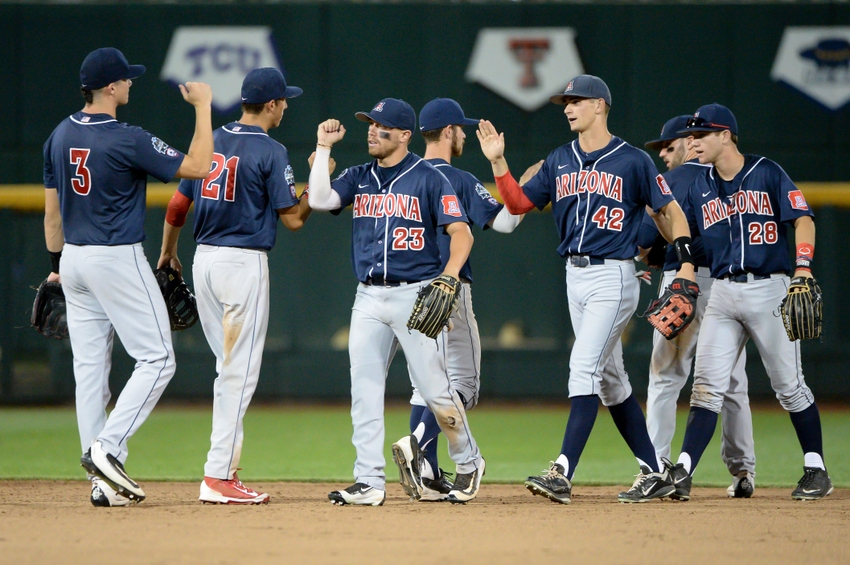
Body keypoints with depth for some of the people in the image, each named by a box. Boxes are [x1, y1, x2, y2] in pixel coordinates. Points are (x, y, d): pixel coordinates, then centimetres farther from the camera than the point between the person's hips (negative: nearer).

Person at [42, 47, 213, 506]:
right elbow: (198, 167, -14)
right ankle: (107, 447, -13)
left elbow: (51, 209, 13)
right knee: (156, 360, 0)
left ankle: (104, 482, 7)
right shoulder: (126, 141, -16)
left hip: (74, 259, 8)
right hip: (118, 261, -8)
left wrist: (57, 264, 22)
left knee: (89, 367, 7)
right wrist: (202, 107, -5)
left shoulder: (60, 137, 6)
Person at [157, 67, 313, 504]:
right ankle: (218, 476, -8)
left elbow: (177, 206, 13)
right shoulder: (270, 152, -11)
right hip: (244, 262, -7)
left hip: (204, 260, 7)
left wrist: (167, 254, 28)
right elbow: (293, 219, -10)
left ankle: (224, 469, 14)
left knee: (229, 367, 16)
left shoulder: (209, 142, 9)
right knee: (239, 372, -4)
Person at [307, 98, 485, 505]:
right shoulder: (358, 178, 12)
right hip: (369, 298, 5)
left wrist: (448, 277, -23)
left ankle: (468, 462, 18)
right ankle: (369, 481, -2)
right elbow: (320, 200, -4)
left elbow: (461, 232, -8)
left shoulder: (428, 178, -3)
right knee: (364, 390, -3)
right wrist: (324, 148, -3)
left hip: (416, 295, -5)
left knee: (434, 388, -4)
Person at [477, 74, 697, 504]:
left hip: (613, 277, -7)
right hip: (575, 276, 7)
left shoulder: (632, 161, -4)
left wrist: (687, 261, -11)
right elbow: (519, 203, 11)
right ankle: (654, 473, 18)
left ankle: (563, 473, -23)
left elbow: (669, 210, 1)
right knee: (609, 379, 10)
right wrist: (497, 162, -2)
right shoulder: (560, 161, 13)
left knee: (584, 367, -17)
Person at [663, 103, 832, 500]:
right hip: (722, 294, 4)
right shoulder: (700, 186, 12)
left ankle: (816, 471, 13)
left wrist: (803, 265, -24)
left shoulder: (767, 174, -3)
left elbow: (802, 218, -10)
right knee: (707, 385, -5)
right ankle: (683, 474, -11)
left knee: (789, 385, 1)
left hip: (768, 289, -4)